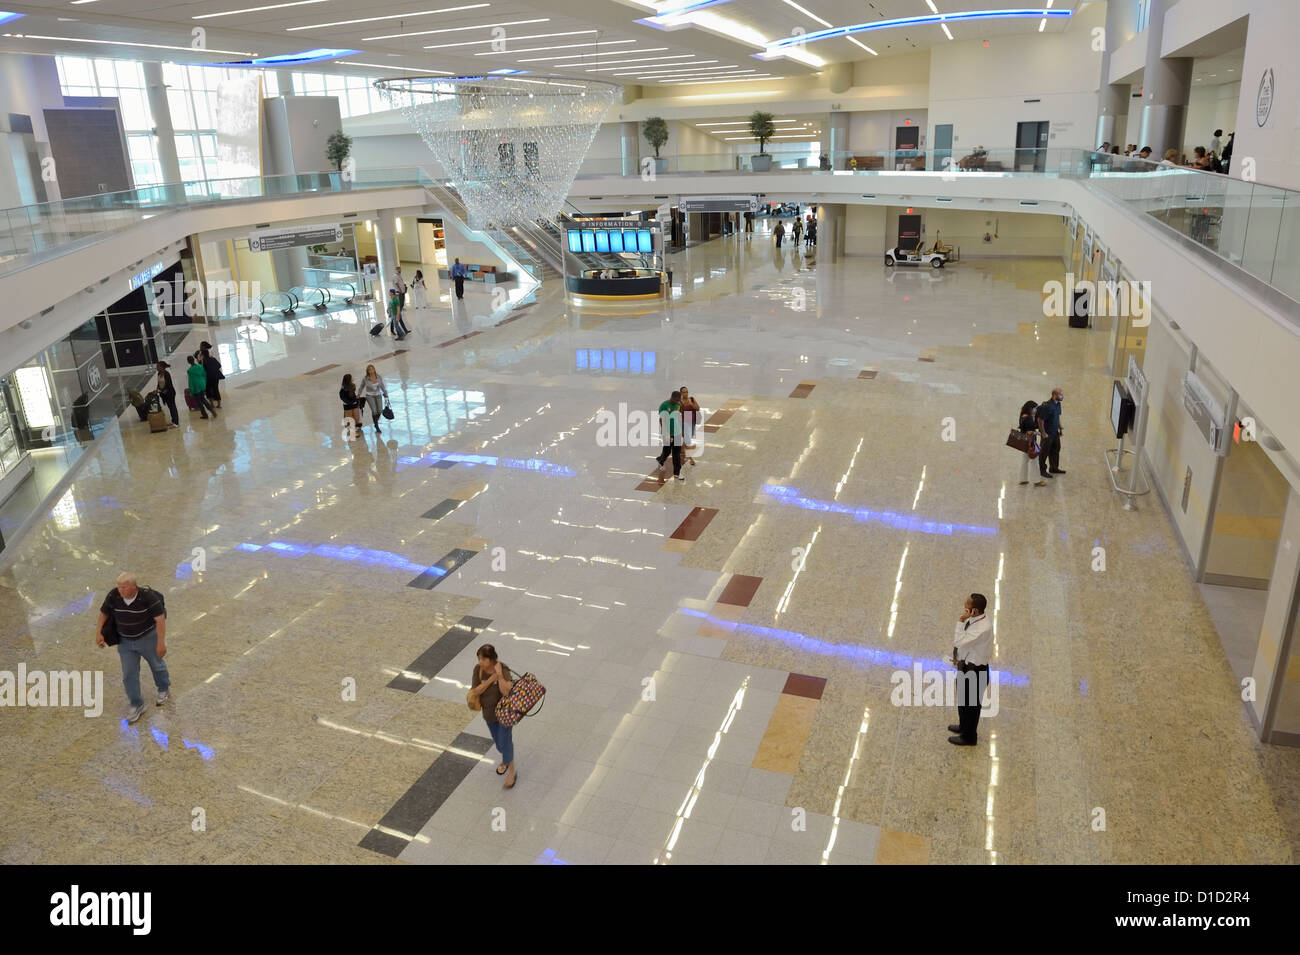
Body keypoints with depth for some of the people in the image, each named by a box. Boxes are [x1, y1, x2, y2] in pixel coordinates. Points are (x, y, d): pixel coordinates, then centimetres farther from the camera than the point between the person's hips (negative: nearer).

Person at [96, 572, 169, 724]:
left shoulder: (148, 596, -29)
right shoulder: (113, 595, -18)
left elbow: (160, 618, -27)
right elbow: (103, 613, 0)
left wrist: (161, 642, -31)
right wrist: (98, 633, -8)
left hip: (148, 637, -3)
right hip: (125, 641, 3)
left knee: (157, 665, 19)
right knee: (129, 674, 4)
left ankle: (164, 689, 46)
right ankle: (137, 706, 19)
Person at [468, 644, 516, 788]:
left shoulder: (503, 669, -29)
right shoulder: (478, 669, -17)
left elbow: (506, 692, -39)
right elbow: (475, 691, -22)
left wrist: (499, 674, -45)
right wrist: (492, 678, -31)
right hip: (489, 711, 5)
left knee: (505, 741, 0)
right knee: (497, 740, 24)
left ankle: (511, 771, 21)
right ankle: (506, 760, 52)